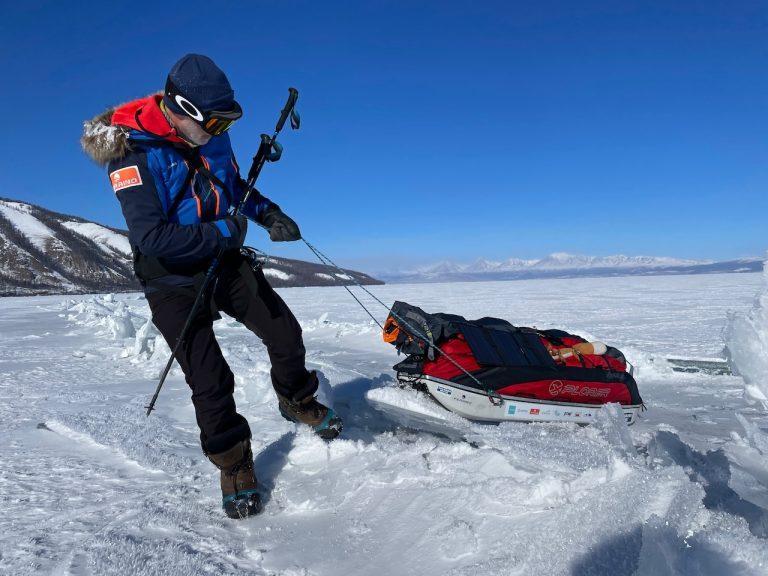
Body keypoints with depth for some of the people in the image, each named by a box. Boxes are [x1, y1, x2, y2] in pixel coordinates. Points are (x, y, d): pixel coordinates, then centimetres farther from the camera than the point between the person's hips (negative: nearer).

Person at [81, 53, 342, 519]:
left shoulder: (212, 136, -2)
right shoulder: (132, 152, -21)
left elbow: (235, 185, 16)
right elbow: (151, 237, -29)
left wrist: (267, 213, -2)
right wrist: (223, 231, -25)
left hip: (226, 258, 6)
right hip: (173, 276, -5)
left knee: (286, 332, 2)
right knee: (210, 379, -5)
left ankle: (298, 401, 31)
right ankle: (234, 463, 18)